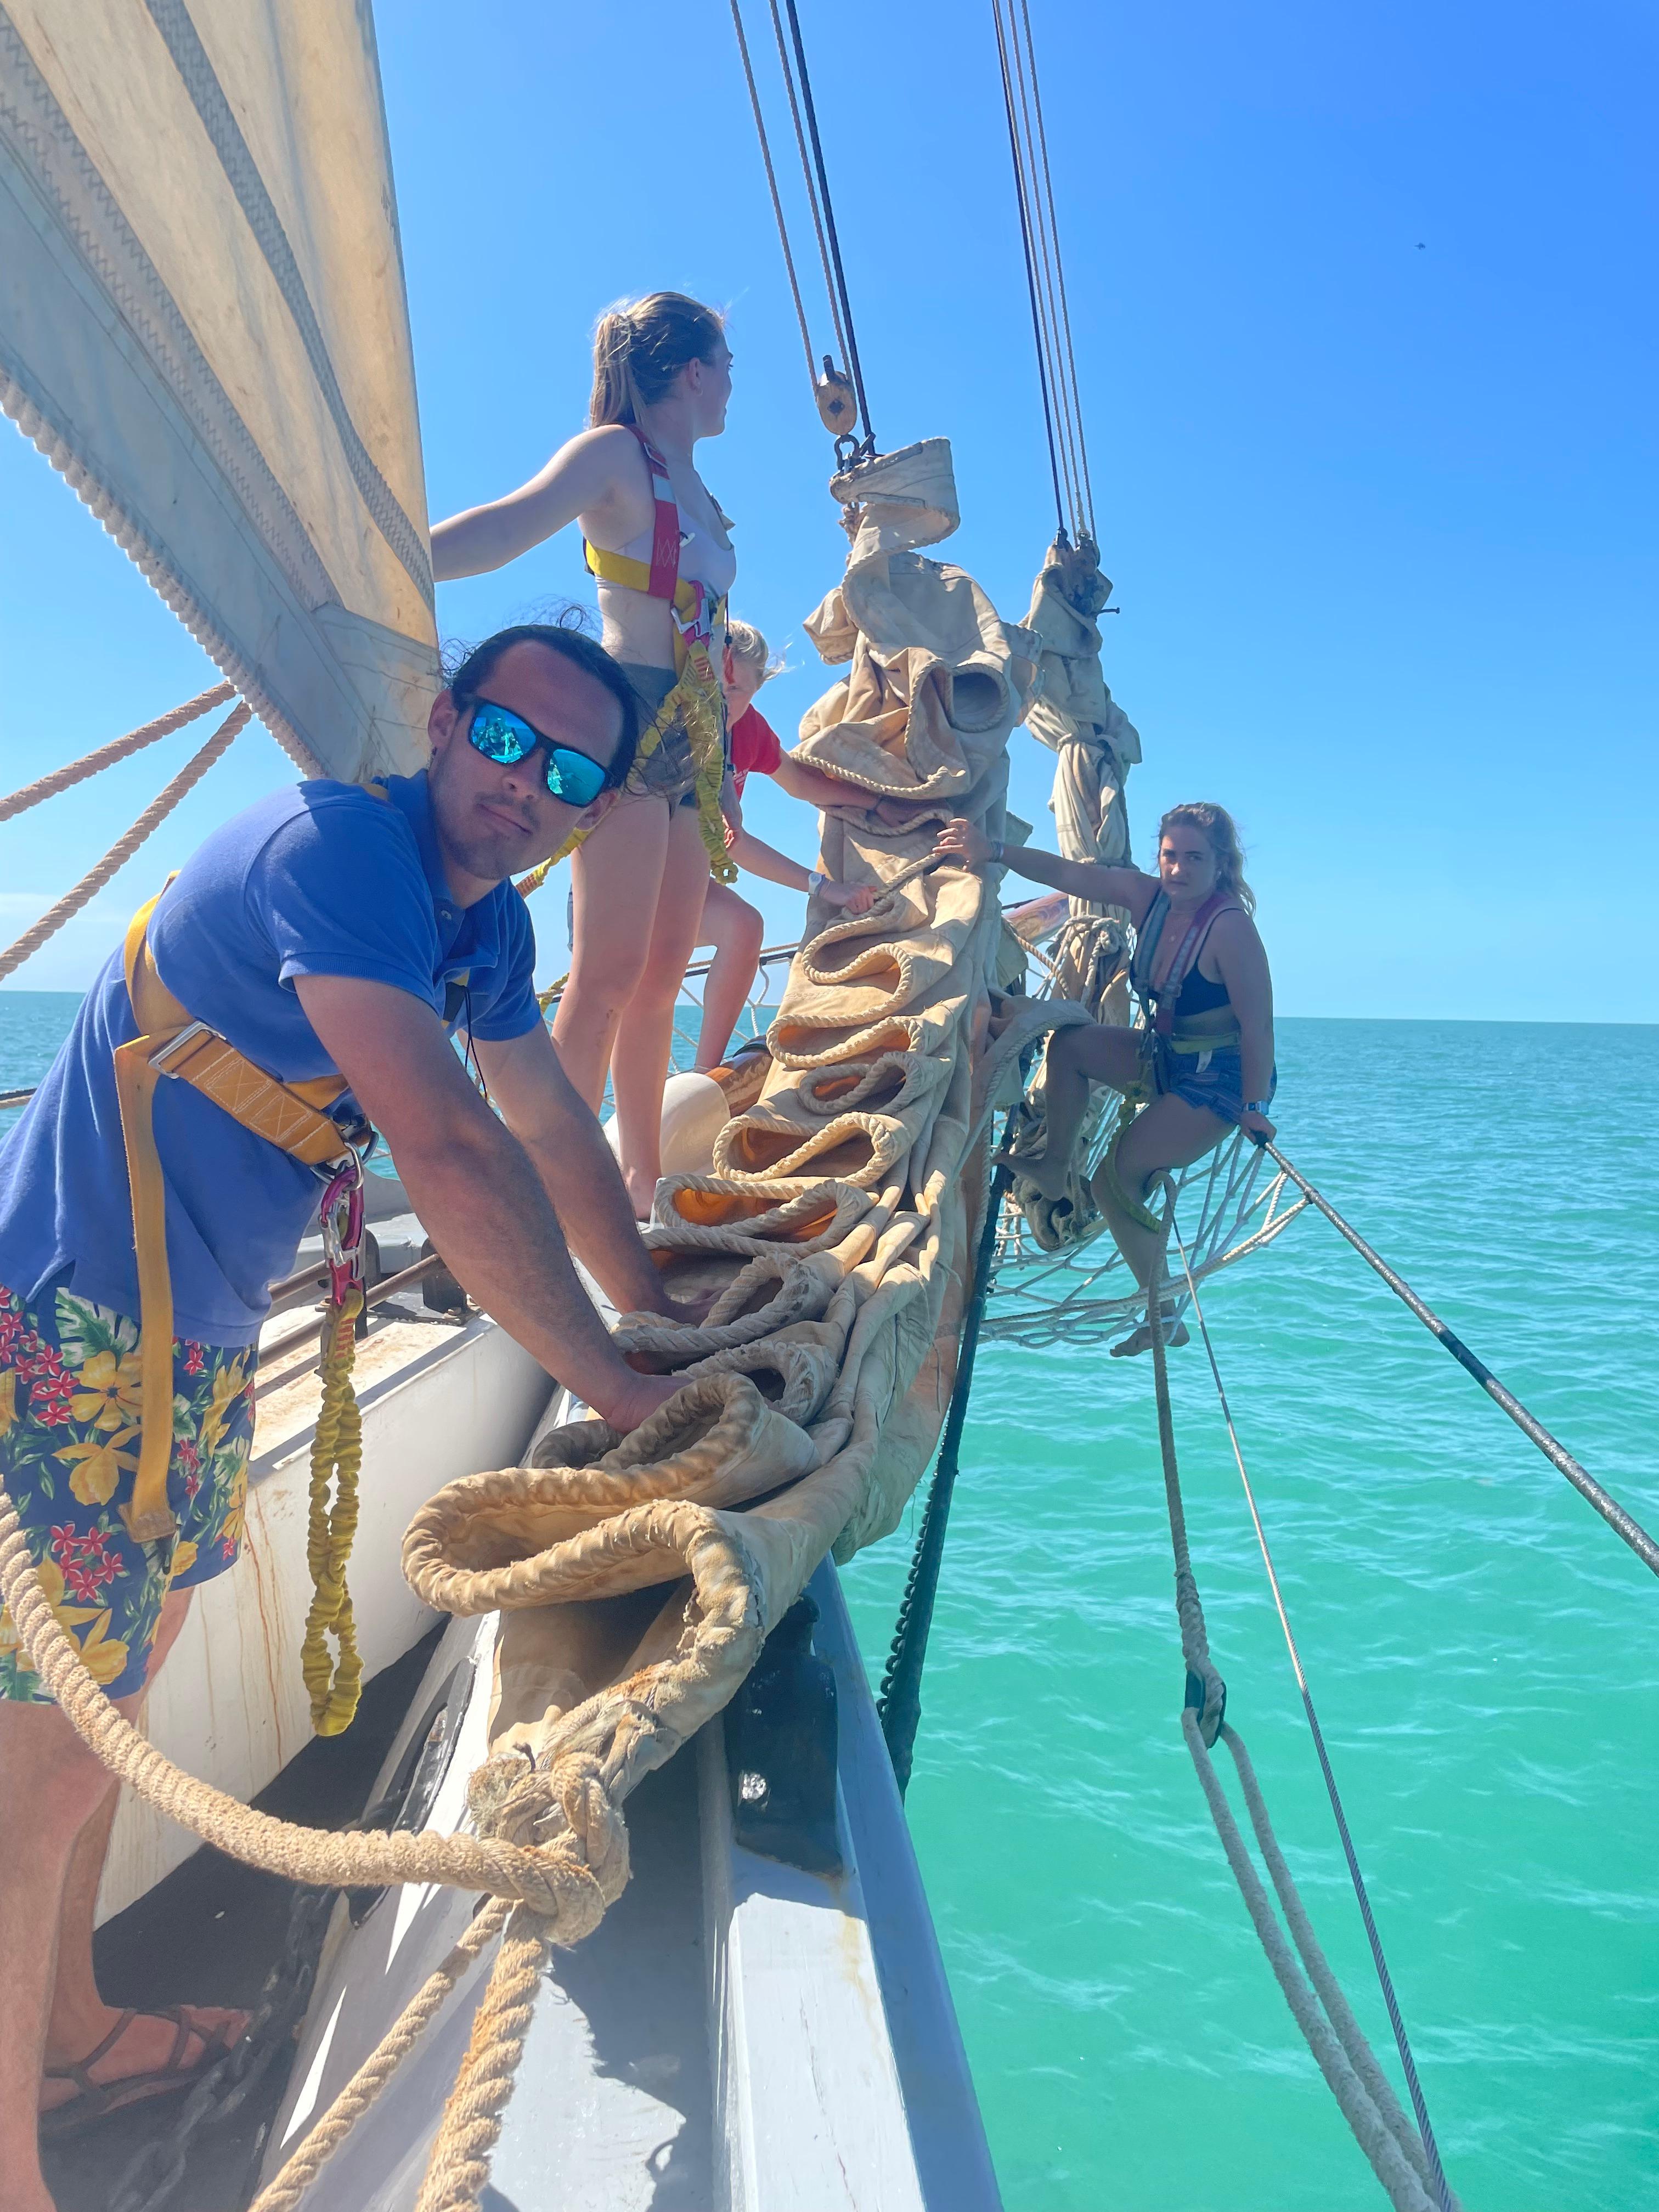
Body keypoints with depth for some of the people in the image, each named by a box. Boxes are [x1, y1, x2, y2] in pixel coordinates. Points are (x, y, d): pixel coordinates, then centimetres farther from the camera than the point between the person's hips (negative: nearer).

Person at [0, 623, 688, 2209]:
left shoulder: (485, 923, 6)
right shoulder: (340, 846, -23)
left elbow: (556, 1130, 16)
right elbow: (451, 1149, -30)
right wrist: (618, 1391, -23)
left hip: (197, 1336, 10)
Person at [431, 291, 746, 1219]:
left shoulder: (694, 487, 23)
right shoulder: (616, 452, -2)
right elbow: (509, 528, -19)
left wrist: (725, 768, 24)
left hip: (693, 745, 8)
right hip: (628, 723, -8)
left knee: (662, 979, 7)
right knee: (609, 975, -14)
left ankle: (645, 1182, 13)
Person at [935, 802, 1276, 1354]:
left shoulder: (1230, 926, -25)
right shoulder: (1146, 896, -4)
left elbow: (1258, 1027, -25)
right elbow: (1069, 874, -7)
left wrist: (1254, 1109, -23)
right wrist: (993, 851, -19)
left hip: (1221, 1080, -8)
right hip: (1165, 1057, 8)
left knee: (1115, 1179, -13)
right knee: (1069, 1042, 2)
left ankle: (1163, 1314, 0)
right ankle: (1054, 1166, 13)